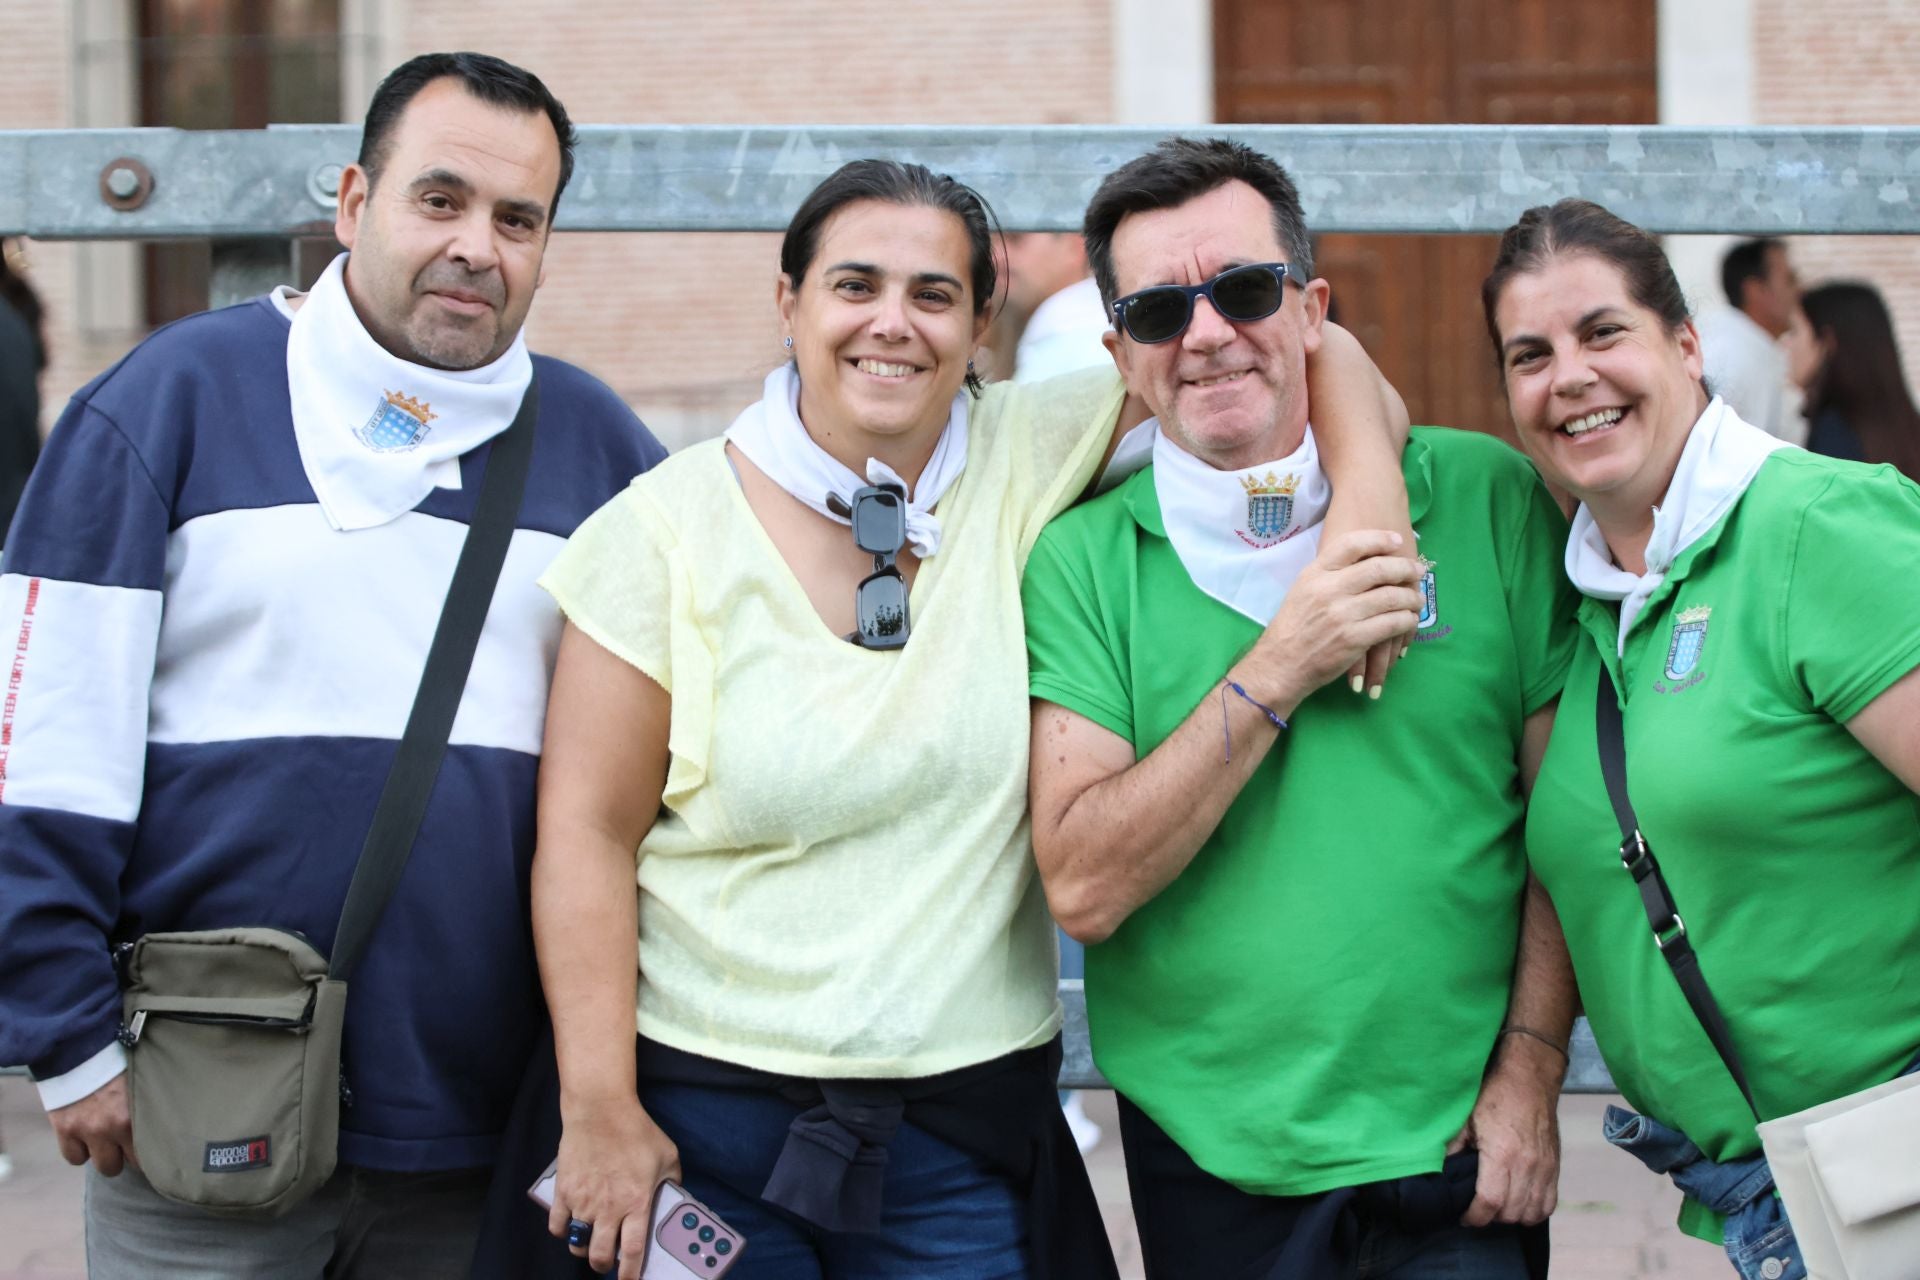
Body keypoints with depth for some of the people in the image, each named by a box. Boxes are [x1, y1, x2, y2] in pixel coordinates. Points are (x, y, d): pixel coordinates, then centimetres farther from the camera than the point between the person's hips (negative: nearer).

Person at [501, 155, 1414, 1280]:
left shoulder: (1029, 462, -1)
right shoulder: (670, 525, -4)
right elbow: (587, 832, -4)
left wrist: (1369, 509, -17)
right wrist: (600, 1114, -8)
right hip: (706, 1116, -1)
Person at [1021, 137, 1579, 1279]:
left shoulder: (1487, 497, -3)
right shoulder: (1083, 563, -4)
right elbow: (1083, 886, -14)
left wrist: (1532, 1067, -6)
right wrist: (1279, 671, -18)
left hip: (1458, 1150, 0)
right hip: (1210, 1162, 0)